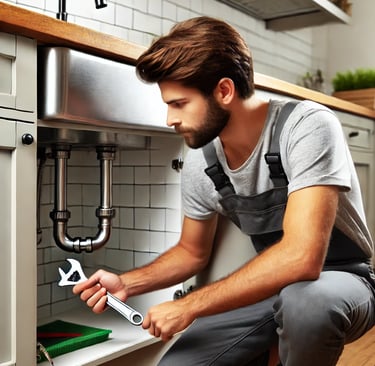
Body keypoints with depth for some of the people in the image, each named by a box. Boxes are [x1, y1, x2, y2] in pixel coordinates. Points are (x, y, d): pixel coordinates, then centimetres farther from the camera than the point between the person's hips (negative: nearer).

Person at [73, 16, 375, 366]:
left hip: (344, 279, -4)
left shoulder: (308, 127, -26)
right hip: (270, 286, 4)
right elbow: (192, 252, 8)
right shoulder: (199, 163, -8)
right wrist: (125, 284, -8)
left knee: (303, 297, -38)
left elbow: (302, 257, -36)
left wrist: (188, 306, -29)